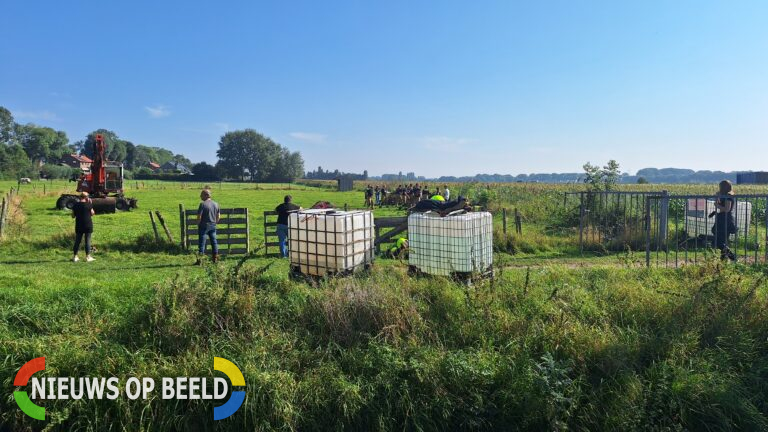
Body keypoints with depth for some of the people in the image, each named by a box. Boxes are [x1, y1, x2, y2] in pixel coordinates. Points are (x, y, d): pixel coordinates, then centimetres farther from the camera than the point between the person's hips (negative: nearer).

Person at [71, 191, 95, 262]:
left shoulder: (75, 205, 0)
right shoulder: (88, 204, -10)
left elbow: (73, 216, 6)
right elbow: (92, 213, 0)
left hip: (79, 226, 3)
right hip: (88, 225, -3)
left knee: (77, 241, 11)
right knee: (88, 241, 2)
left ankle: (75, 257, 14)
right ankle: (88, 256, 4)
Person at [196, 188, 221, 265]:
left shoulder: (203, 204, -14)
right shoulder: (216, 204, 5)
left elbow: (199, 217, -15)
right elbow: (218, 217, 10)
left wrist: (198, 225, -2)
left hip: (204, 226, -6)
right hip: (213, 226, 6)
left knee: (201, 243, 0)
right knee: (214, 242, 14)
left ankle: (200, 260, 0)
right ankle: (215, 258, 21)